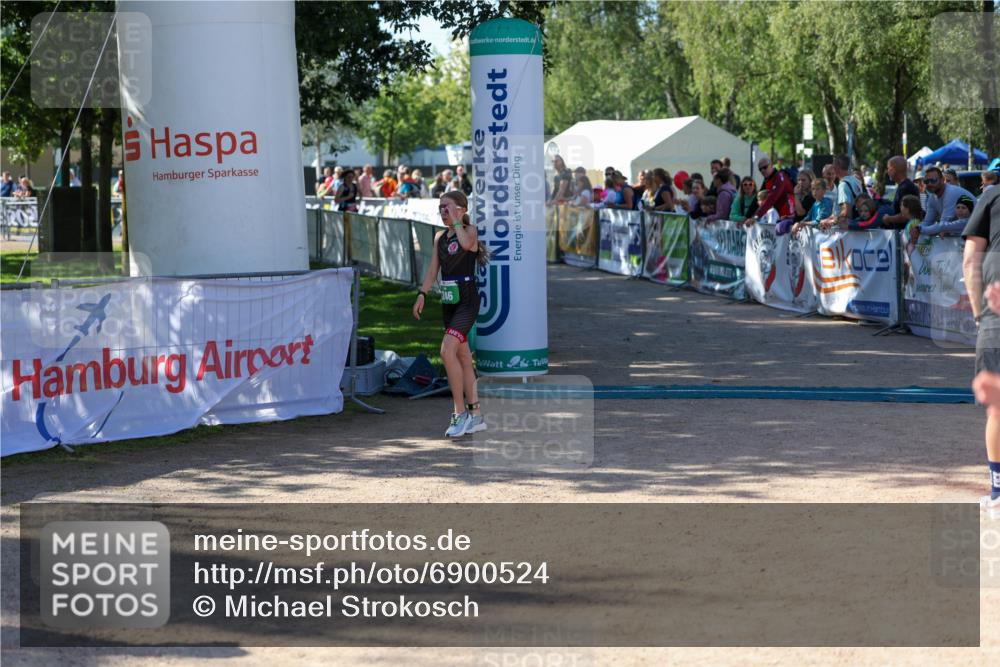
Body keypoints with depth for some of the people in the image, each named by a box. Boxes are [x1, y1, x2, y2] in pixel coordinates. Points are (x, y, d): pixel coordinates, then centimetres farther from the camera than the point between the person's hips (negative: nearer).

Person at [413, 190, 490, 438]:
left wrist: (456, 221, -16)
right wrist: (422, 294, 6)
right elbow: (433, 269, 15)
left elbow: (466, 243, -29)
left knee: (447, 351, -21)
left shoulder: (470, 230, -5)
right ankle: (475, 415, 17)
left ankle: (460, 412, -15)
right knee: (463, 357, 10)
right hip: (448, 301, 8)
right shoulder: (440, 237, 13)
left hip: (467, 301, -8)